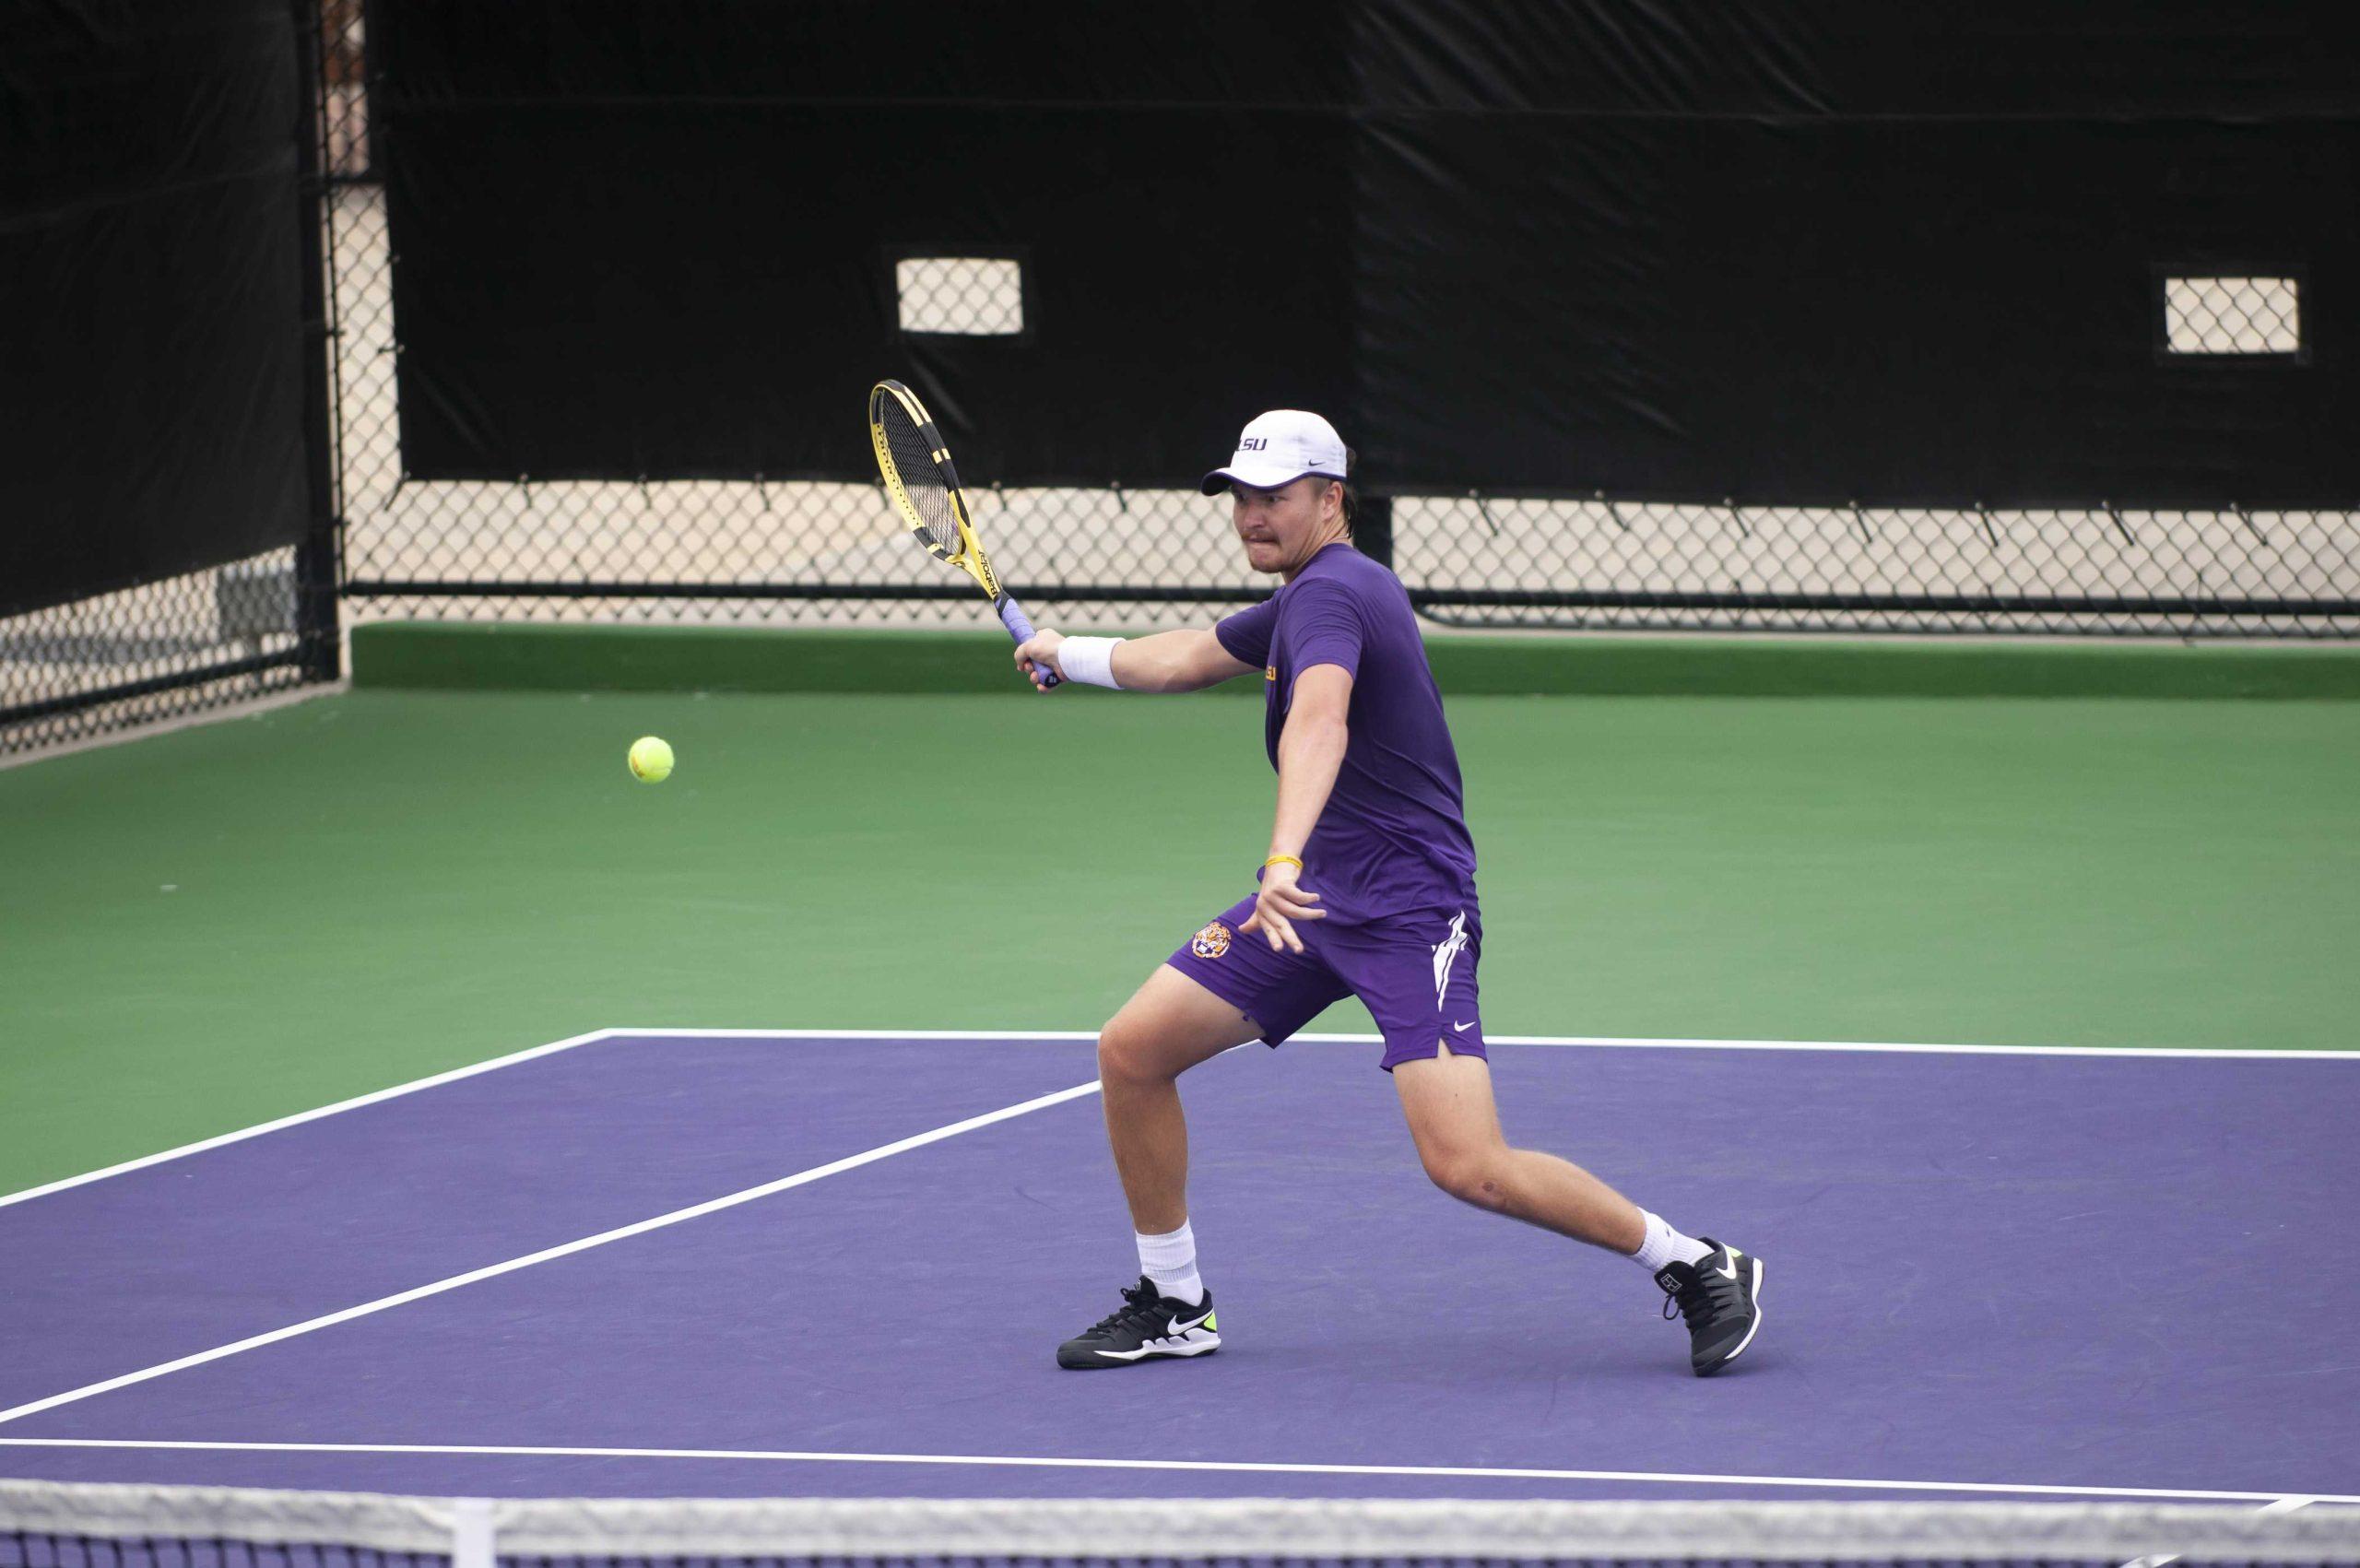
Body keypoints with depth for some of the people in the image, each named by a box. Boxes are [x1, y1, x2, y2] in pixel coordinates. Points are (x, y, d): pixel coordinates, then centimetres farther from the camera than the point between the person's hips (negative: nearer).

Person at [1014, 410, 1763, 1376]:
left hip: (1409, 906, -10)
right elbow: (1186, 660, 36)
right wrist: (1068, 655, 46)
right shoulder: (1307, 597, 16)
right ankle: (1174, 1306, 16)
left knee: (1466, 1165, -21)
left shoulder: (1330, 593, -17)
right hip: (1312, 896, 10)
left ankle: (1696, 1267, -6)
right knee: (1132, 1052, 3)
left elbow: (1320, 721, -37)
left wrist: (1286, 858, -53)